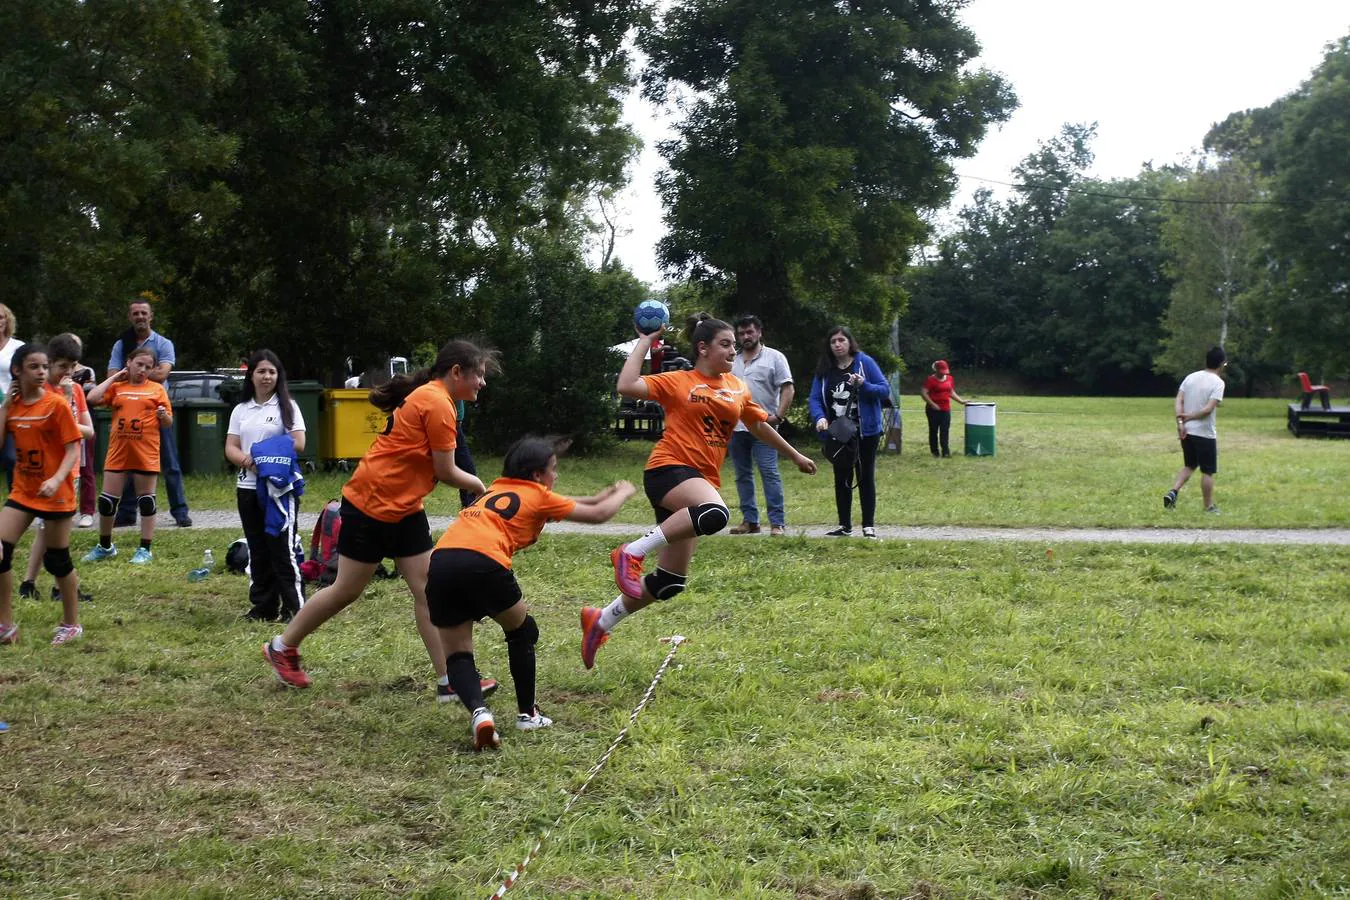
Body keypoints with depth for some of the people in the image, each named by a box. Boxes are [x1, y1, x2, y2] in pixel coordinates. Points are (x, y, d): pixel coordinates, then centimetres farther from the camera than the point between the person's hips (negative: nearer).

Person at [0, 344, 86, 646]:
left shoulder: (56, 404, -12)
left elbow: (73, 449, -14)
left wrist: (56, 480, -29)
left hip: (55, 493, -5)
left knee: (57, 559, 4)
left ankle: (71, 624, 20)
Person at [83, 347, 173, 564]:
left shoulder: (157, 389, 6)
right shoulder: (117, 387, 9)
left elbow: (168, 424, 7)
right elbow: (93, 398, -8)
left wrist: (163, 416, -17)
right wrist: (114, 377, 0)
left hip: (146, 454, -2)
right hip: (118, 452, 2)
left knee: (146, 501, 4)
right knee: (107, 500, 5)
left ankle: (145, 549, 12)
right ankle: (105, 546, 22)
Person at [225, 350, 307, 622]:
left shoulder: (287, 406, 2)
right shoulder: (241, 410, 13)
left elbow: (298, 444, -7)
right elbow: (231, 448, 7)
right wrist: (247, 461, -14)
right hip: (248, 487, 5)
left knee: (282, 546, -9)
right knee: (257, 550, 9)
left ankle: (294, 607, -5)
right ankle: (263, 607, 16)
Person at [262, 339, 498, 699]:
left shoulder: (429, 396, 11)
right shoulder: (437, 403, -18)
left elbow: (433, 467, 9)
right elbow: (445, 471, -15)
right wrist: (480, 486, 1)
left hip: (404, 507, 10)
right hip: (371, 504, -10)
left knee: (429, 590, 2)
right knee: (348, 590, 3)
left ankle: (449, 681, 1)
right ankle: (282, 647, 22)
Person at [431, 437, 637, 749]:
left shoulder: (497, 488, 33)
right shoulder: (537, 495, 15)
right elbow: (598, 515, 22)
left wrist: (596, 497, 55)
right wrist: (623, 493, 41)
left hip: (441, 561, 5)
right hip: (482, 562, -5)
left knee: (457, 654, 12)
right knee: (522, 631, 22)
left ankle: (478, 712, -14)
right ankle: (527, 714, 26)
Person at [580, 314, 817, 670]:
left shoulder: (738, 388, 16)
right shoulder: (677, 382, 0)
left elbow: (760, 426, 31)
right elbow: (627, 386, -13)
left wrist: (796, 456, 38)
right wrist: (644, 342, -6)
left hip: (702, 480, 7)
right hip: (669, 470, -7)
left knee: (670, 582, 4)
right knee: (716, 513, -39)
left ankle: (601, 621, 22)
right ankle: (632, 552, -28)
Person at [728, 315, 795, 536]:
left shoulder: (774, 357, 1)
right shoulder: (732, 361, 15)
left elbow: (788, 389, -5)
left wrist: (778, 416, -14)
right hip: (736, 427, 6)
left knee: (770, 473, -10)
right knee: (743, 475, 9)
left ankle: (777, 522, -9)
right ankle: (750, 520, 15)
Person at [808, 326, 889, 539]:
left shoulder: (865, 362, -6)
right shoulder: (824, 370, 3)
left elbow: (885, 389, -7)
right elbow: (815, 398, -1)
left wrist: (864, 385, -25)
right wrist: (820, 418, -20)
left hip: (865, 431, -3)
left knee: (865, 477, 3)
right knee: (841, 479, 9)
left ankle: (869, 525, 8)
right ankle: (844, 525, 17)